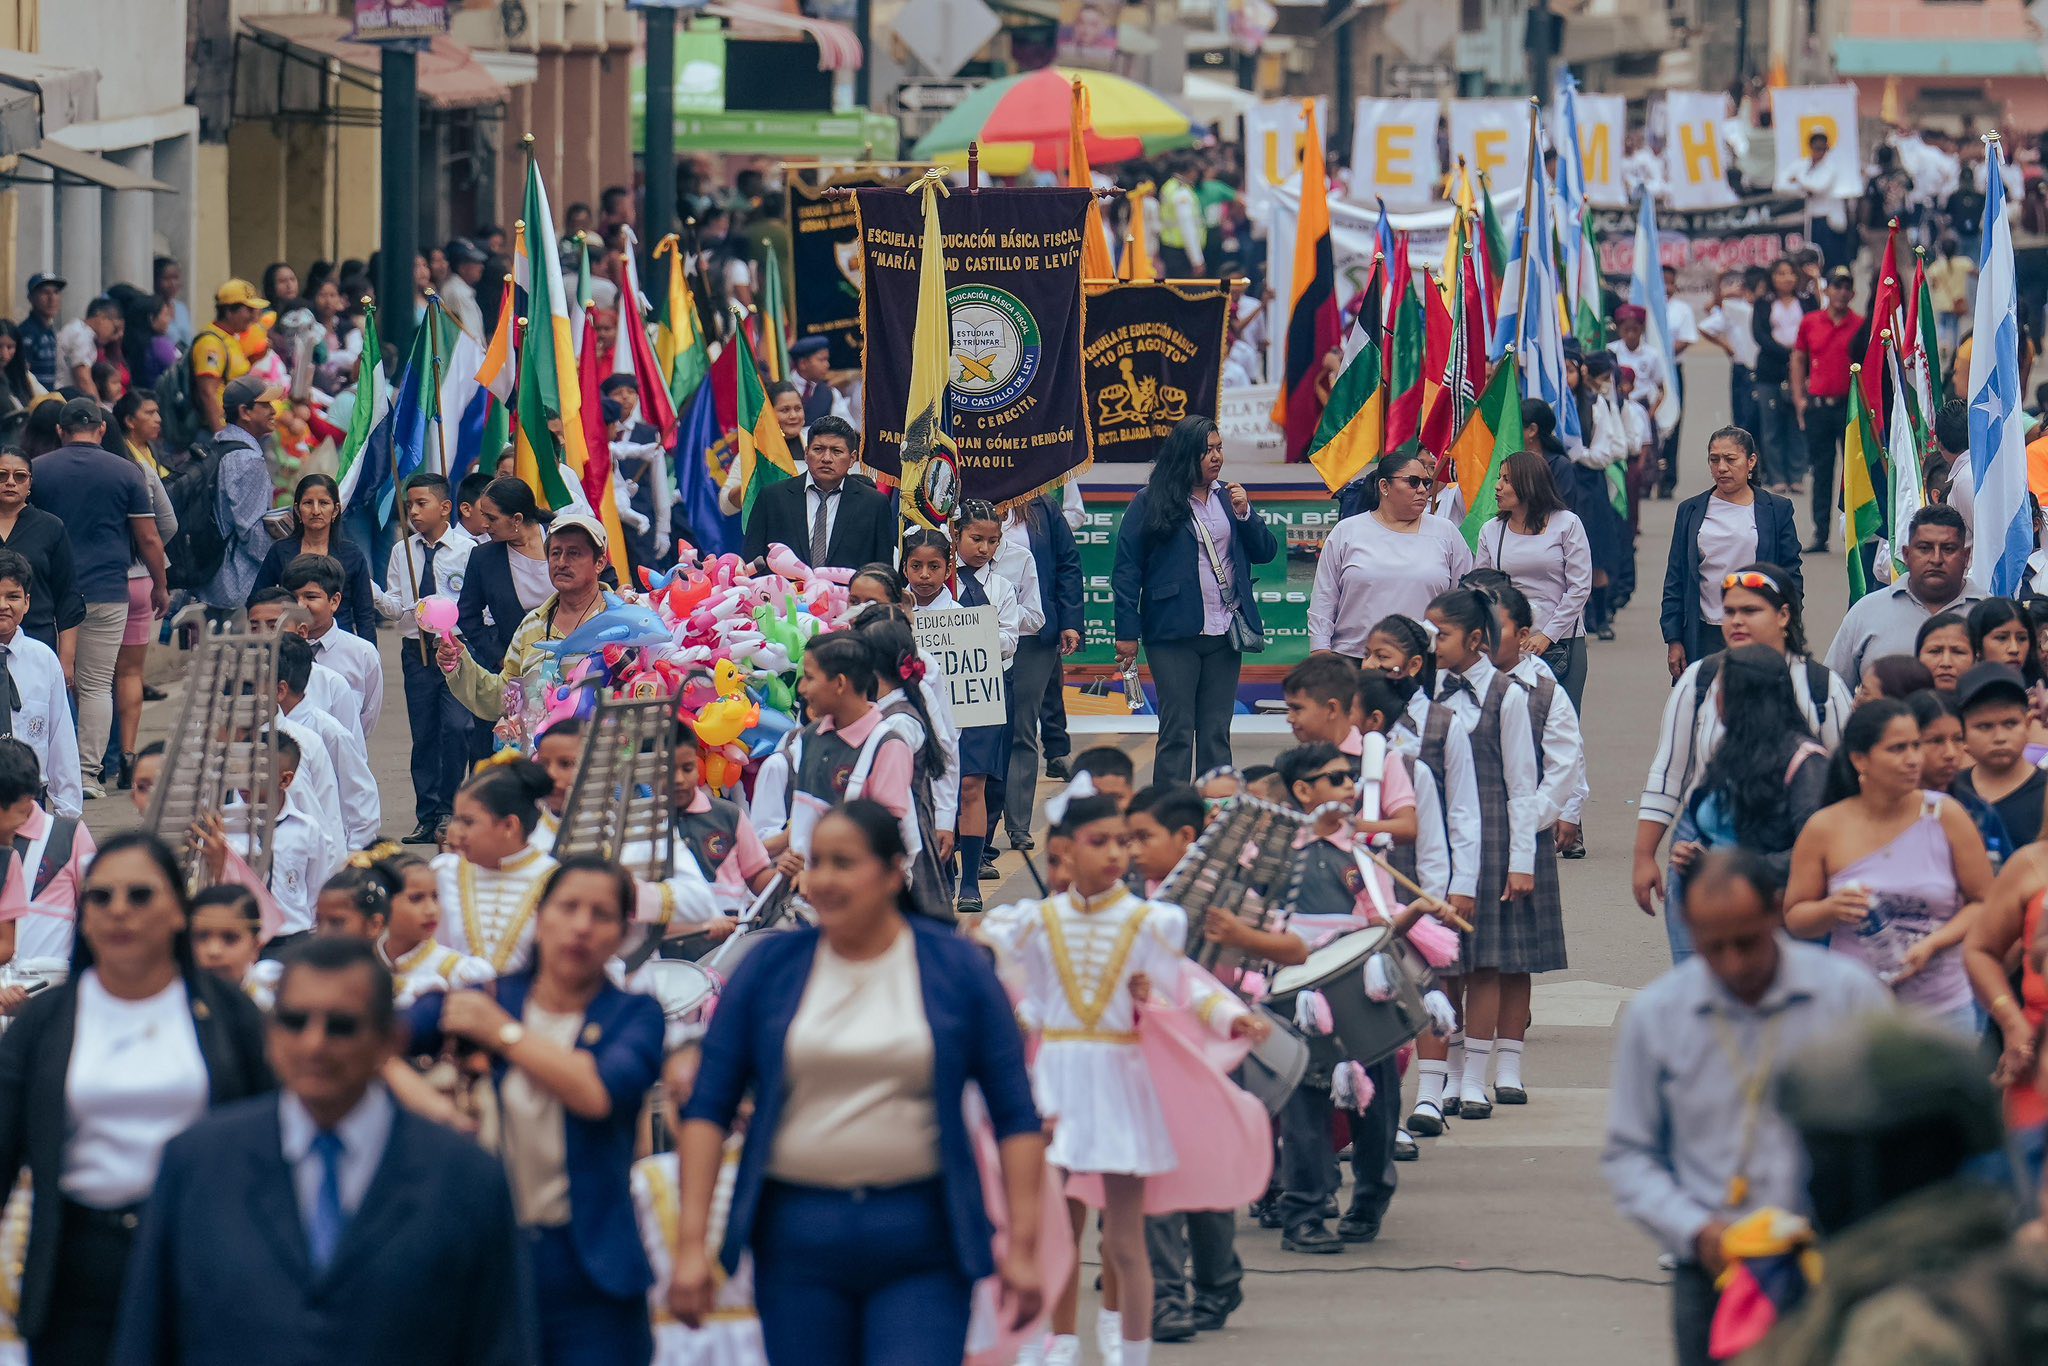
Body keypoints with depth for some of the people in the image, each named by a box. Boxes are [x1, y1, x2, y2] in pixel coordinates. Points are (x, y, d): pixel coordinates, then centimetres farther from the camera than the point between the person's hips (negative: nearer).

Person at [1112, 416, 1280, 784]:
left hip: (1226, 631, 4)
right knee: (1177, 732, -4)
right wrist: (1127, 632, -8)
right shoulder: (1150, 503, -2)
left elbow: (1266, 553, 11)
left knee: (1216, 733, 8)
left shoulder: (1228, 497, 10)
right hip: (1174, 633, -4)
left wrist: (1244, 514, -6)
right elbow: (1126, 570, -3)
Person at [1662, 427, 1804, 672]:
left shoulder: (1777, 511, 6)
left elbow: (1791, 578, 6)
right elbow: (1675, 581, 11)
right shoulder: (1690, 511, 11)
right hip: (1705, 638, 1)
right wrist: (1673, 640, 5)